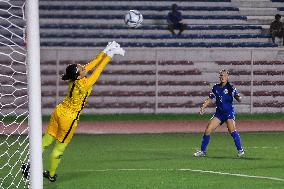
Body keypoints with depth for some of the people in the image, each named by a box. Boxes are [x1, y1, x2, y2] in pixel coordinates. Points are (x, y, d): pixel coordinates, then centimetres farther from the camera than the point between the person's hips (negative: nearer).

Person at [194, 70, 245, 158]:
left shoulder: (230, 88, -7)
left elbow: (238, 99, -12)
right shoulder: (216, 87, 7)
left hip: (229, 112, -5)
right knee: (207, 130, -2)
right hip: (219, 113, 5)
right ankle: (202, 151, 11)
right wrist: (203, 107, 2)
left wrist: (238, 97, -35)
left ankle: (240, 150, -11)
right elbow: (210, 99, 15)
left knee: (232, 130, -24)